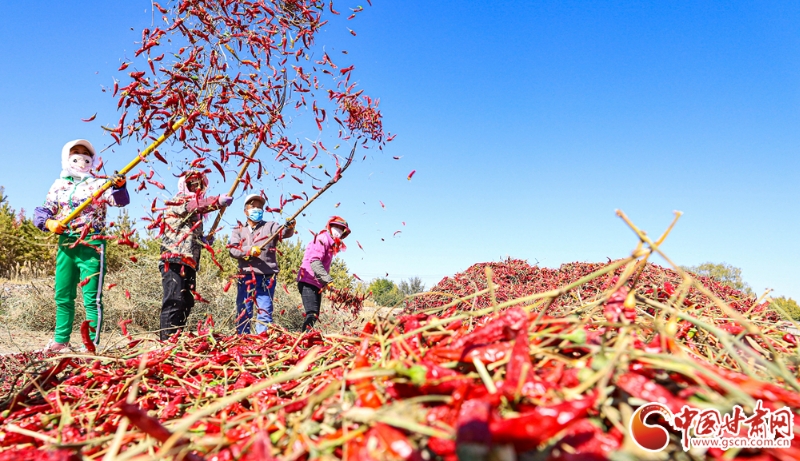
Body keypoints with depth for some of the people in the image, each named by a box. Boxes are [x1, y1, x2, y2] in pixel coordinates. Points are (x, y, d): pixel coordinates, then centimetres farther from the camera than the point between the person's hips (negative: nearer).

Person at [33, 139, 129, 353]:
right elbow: (42, 211, 14)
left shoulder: (99, 183, 3)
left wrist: (119, 187, -36)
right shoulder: (59, 185, 15)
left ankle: (92, 344, -4)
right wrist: (49, 222, -9)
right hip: (65, 245, 5)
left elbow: (119, 200, -14)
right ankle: (60, 341, 26)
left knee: (92, 298, -7)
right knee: (63, 296, 13)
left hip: (91, 246, -5)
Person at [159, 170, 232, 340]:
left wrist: (203, 240, 10)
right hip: (175, 261, -9)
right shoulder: (178, 201, 1)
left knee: (186, 302, 9)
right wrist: (218, 201, -38)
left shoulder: (195, 211, 26)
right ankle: (167, 339, -13)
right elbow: (194, 205, -22)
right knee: (174, 301, -14)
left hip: (189, 263, 9)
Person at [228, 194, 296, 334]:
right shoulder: (238, 230, 15)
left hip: (266, 277, -2)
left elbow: (283, 233, -11)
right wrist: (249, 250, -18)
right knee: (243, 313, 7)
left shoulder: (270, 226, 10)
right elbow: (233, 250, 1)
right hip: (245, 277, 2)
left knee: (265, 312, -3)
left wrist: (289, 228, -34)